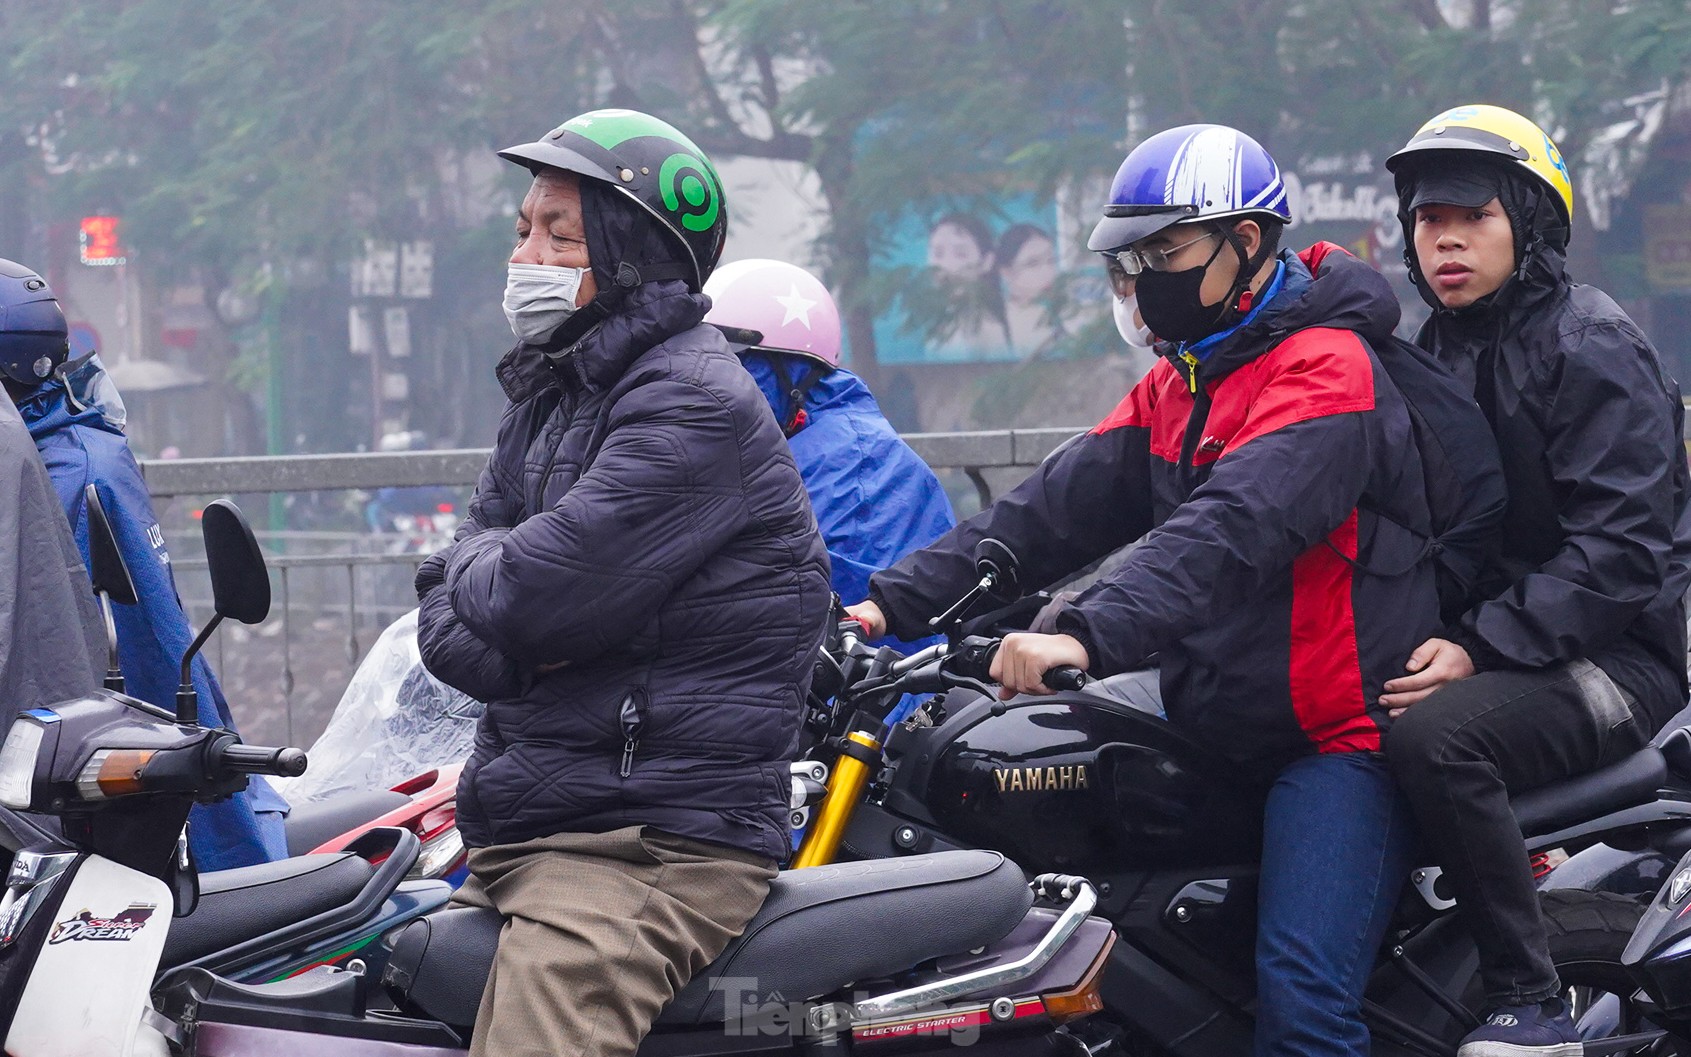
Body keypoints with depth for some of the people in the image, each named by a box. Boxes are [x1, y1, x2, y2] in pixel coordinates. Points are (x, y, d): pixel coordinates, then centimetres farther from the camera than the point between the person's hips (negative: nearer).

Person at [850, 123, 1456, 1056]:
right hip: (1220, 736, 10)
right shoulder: (1179, 384, 18)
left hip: (1341, 733, -10)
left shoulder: (1325, 368, -13)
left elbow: (1232, 528, -29)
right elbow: (1061, 505, 10)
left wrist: (1091, 636, -42)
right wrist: (897, 600, -2)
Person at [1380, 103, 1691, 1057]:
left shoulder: (1592, 345, -10)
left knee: (1433, 734, -35)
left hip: (1615, 656, -9)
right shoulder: (1438, 352, 17)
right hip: (1485, 635, 9)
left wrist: (1483, 649, -26)